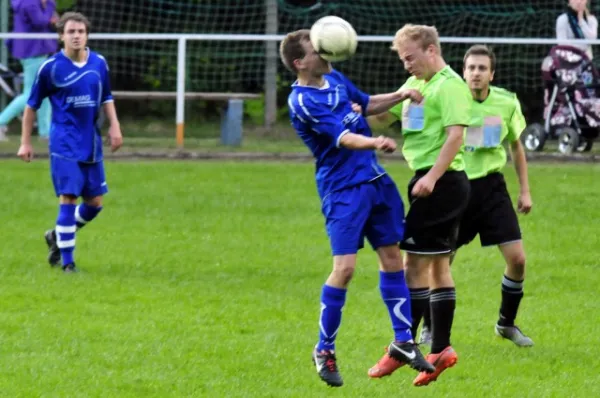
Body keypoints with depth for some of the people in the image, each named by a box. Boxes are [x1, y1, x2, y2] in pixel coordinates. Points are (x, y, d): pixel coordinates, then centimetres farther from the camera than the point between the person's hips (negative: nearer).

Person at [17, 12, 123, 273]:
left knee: (95, 202, 6)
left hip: (92, 143, 5)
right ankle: (67, 261, -3)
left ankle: (58, 236, 31)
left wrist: (114, 126, 7)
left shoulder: (99, 63, 4)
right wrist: (25, 142, 0)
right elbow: (32, 105, 1)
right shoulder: (51, 67, -7)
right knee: (68, 199, -11)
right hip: (64, 144, -5)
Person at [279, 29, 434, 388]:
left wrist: (400, 96, 9)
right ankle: (325, 351, 3)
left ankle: (403, 341, 21)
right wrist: (373, 142, -48)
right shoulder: (302, 101, -19)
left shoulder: (335, 78, 7)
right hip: (342, 189, -8)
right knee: (345, 267, -13)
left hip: (375, 180, 8)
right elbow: (342, 138, -31)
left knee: (392, 256, 11)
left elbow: (368, 104, 25)